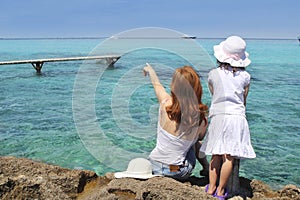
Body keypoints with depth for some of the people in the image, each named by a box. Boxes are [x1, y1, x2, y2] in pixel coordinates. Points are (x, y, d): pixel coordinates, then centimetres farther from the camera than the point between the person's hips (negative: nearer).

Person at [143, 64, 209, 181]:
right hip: (180, 174, -1)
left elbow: (157, 84, 3)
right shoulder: (201, 119, -19)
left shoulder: (166, 104, -21)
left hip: (155, 167, 1)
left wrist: (149, 70, 25)